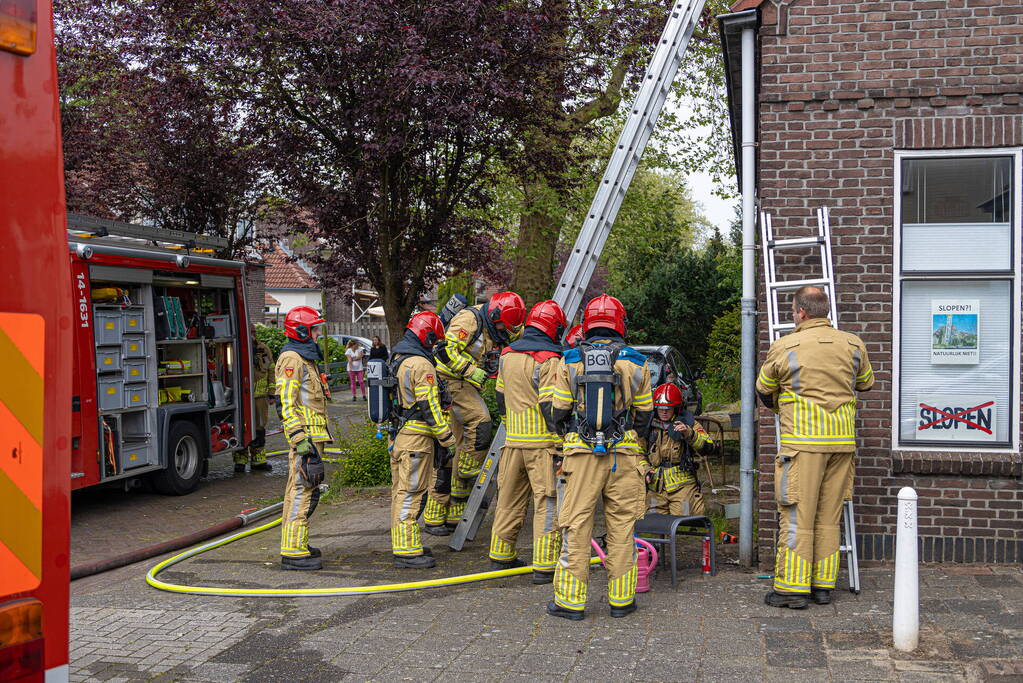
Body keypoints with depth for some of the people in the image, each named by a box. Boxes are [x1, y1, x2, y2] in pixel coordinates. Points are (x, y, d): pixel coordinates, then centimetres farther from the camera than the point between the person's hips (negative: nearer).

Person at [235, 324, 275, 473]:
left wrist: (271, 394, 7)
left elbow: (271, 372, 12)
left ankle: (258, 460, 16)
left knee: (259, 428, 8)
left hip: (260, 396, 3)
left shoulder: (265, 350, 8)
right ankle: (240, 461, 8)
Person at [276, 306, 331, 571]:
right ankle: (293, 552, -10)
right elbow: (287, 402, -19)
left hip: (313, 437, 11)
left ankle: (297, 543, 25)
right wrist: (300, 439, -25)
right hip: (305, 434, -11)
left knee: (308, 491, 16)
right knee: (302, 492, -11)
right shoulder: (291, 358, -11)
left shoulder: (305, 357, 21)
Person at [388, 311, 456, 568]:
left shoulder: (397, 360, 15)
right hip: (416, 438, -10)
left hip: (398, 436, 10)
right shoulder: (421, 364, -16)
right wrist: (446, 436, -13)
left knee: (400, 492, 15)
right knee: (411, 493, -6)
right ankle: (406, 551, -3)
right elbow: (429, 405, -19)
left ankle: (403, 544, 25)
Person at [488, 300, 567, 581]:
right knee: (547, 502, -2)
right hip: (543, 442, -7)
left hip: (513, 441, 7)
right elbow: (550, 406, -18)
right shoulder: (549, 361, -13)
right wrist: (561, 443, -14)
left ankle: (501, 556, 26)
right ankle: (545, 566, -1)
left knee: (510, 500, 17)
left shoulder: (508, 355, 10)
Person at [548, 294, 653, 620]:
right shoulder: (635, 363, 2)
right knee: (621, 526, 8)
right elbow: (644, 415, 8)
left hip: (581, 454, 0)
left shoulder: (569, 361, 2)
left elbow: (559, 412, 4)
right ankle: (621, 598, 14)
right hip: (624, 456, 0)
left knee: (577, 526, 4)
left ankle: (571, 600, 7)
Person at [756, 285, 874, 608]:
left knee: (797, 515, 0)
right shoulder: (853, 345, 6)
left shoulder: (785, 347, -5)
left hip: (803, 440, -4)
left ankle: (792, 587, 2)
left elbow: (763, 389, 10)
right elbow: (867, 382, 23)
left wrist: (777, 406, 32)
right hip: (843, 441, 5)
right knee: (829, 515, 11)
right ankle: (823, 585, 17)